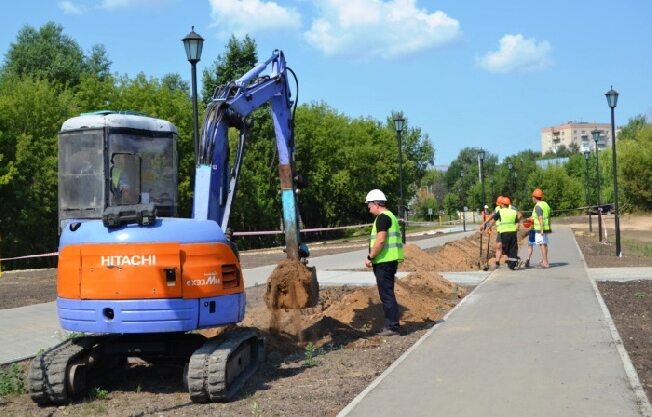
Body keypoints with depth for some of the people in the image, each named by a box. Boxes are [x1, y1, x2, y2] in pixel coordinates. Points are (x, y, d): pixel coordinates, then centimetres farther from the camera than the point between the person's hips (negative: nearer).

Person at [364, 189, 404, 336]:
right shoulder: (390, 216, 20)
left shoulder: (382, 218, -13)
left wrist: (370, 257, -14)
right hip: (390, 261, 10)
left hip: (384, 262, -10)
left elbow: (380, 241, -22)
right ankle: (391, 324, 21)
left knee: (386, 294, -6)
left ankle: (393, 326, -4)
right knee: (388, 294, 15)